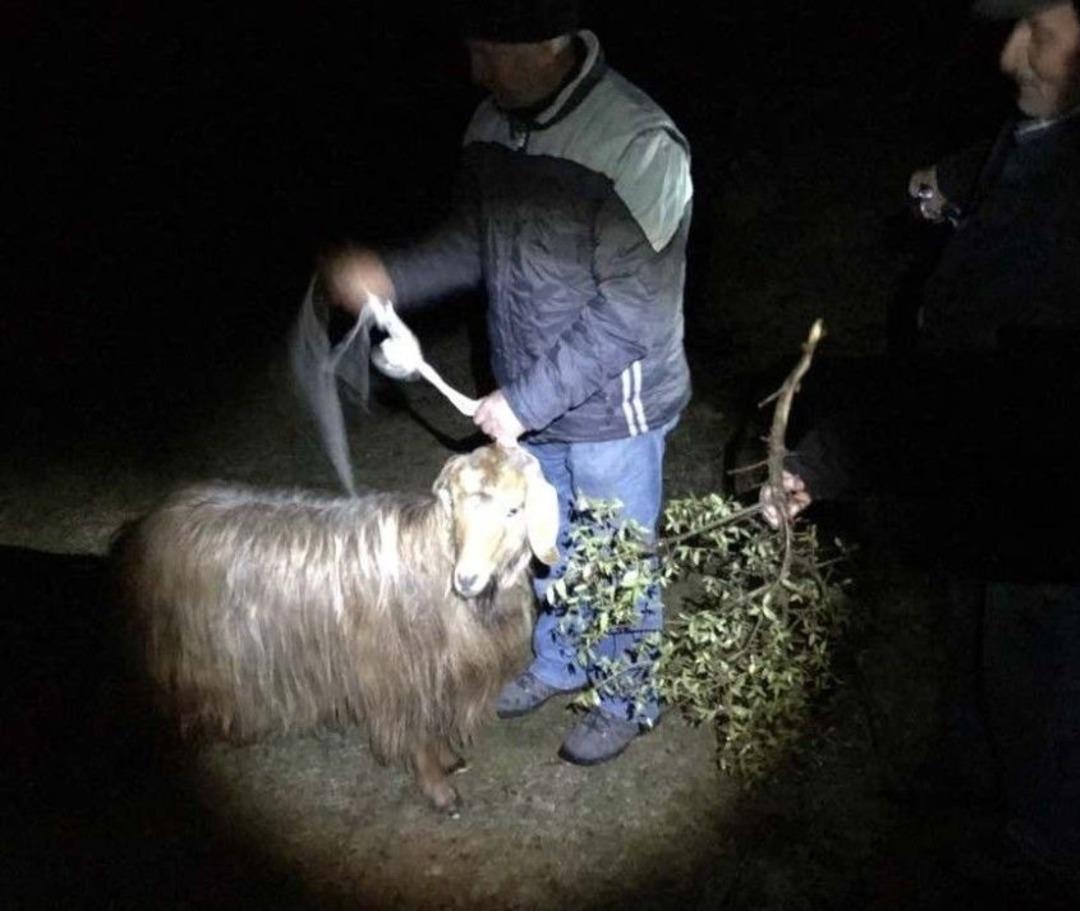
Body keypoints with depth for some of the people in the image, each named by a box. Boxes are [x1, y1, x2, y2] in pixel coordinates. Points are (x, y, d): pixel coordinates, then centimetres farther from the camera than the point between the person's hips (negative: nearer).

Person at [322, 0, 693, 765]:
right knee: (555, 544, 25)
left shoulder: (638, 146, -28)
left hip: (612, 407, -6)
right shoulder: (494, 124, -5)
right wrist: (390, 277, -11)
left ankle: (631, 699, 37)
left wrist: (524, 400, -22)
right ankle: (561, 660, 50)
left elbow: (629, 313, -26)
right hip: (531, 397, 7)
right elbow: (474, 241, 7)